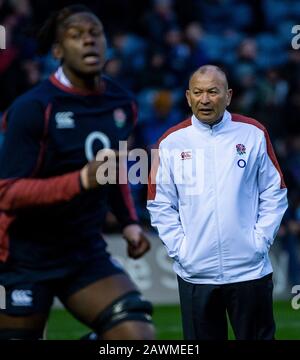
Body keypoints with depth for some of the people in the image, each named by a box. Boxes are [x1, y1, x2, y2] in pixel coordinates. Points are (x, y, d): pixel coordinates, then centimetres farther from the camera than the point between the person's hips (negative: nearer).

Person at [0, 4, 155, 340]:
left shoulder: (122, 104, 4)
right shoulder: (33, 108, -17)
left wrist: (128, 221, 10)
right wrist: (82, 181, -31)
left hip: (86, 251, 5)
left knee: (138, 334, -16)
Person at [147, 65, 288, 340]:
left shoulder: (253, 134, 1)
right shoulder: (171, 142, 2)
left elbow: (274, 194, 5)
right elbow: (160, 205, 4)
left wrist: (261, 240, -3)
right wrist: (178, 247, -4)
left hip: (249, 271, 0)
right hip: (195, 273, 1)